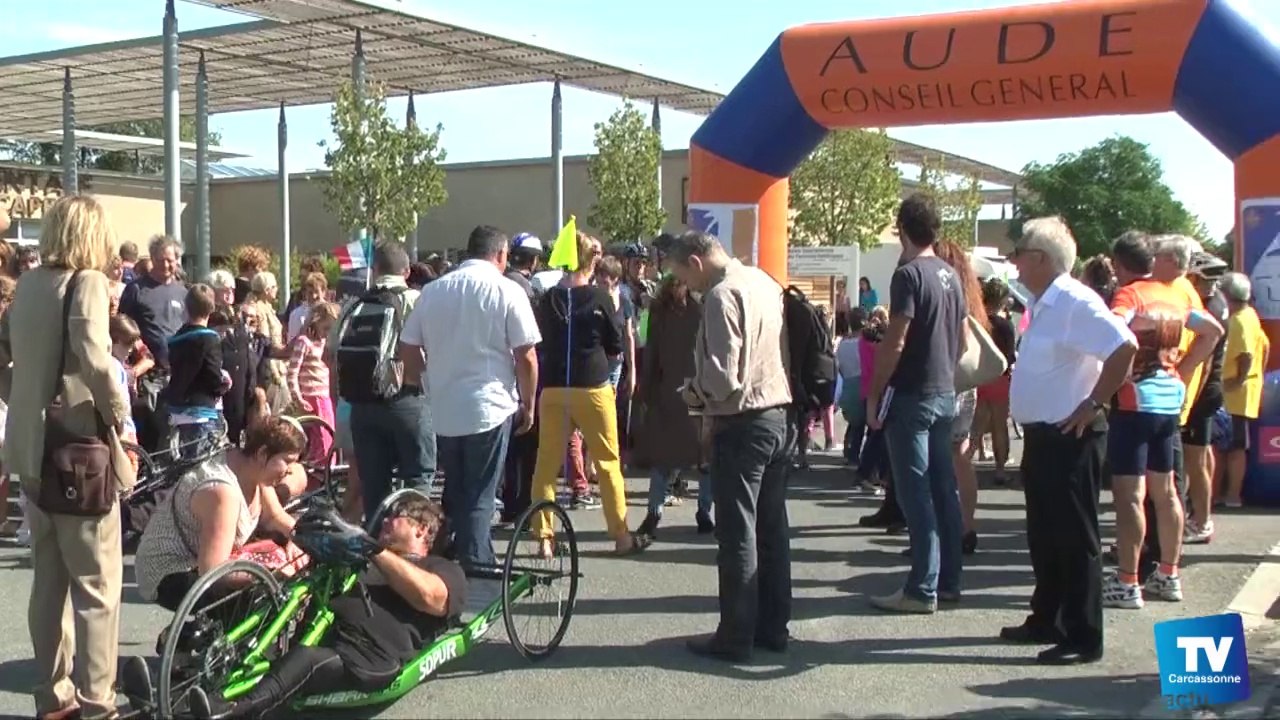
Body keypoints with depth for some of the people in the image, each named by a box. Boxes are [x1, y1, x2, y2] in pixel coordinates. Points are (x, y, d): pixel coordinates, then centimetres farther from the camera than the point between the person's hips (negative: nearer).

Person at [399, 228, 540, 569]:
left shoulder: (433, 291, 7)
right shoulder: (507, 291, -6)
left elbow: (408, 349, 10)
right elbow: (526, 357, -8)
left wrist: (422, 391, 21)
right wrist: (528, 404, 3)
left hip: (442, 411, 5)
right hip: (489, 409, -5)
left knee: (454, 494, 17)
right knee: (479, 498, 1)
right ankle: (475, 566, 0)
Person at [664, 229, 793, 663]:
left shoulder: (722, 295, -17)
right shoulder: (764, 282, 10)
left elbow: (723, 377, -23)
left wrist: (693, 393, -3)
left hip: (742, 425, -9)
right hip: (779, 416, 9)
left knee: (737, 534, -1)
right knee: (772, 528, 14)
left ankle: (735, 637, 5)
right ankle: (773, 627, 22)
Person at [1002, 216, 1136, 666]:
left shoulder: (1075, 302, -18)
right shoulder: (1043, 304, 13)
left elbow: (1125, 347, -27)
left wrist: (1093, 403, -22)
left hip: (1070, 439, -10)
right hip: (1041, 437, 10)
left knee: (1075, 539, -2)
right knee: (1044, 537, 17)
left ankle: (1083, 639, 6)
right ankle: (1047, 621, 29)